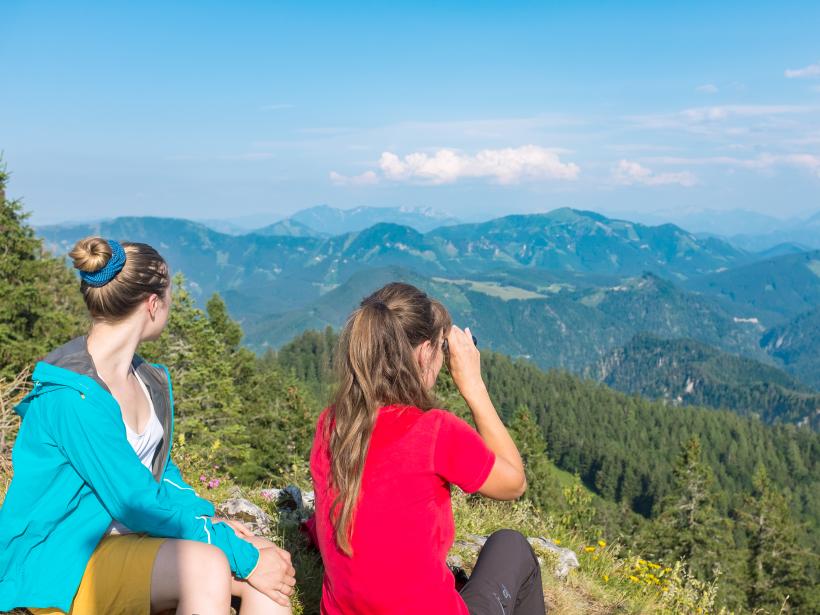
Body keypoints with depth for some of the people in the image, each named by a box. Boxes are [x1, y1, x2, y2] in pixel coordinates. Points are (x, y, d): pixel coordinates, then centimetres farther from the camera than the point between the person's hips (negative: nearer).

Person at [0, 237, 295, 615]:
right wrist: (242, 555, -21)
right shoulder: (69, 396, -22)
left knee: (275, 563, -12)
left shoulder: (149, 380, 5)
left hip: (131, 536, 7)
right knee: (206, 566, -32)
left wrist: (207, 518, -5)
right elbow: (137, 503, -24)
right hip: (59, 562, -7)